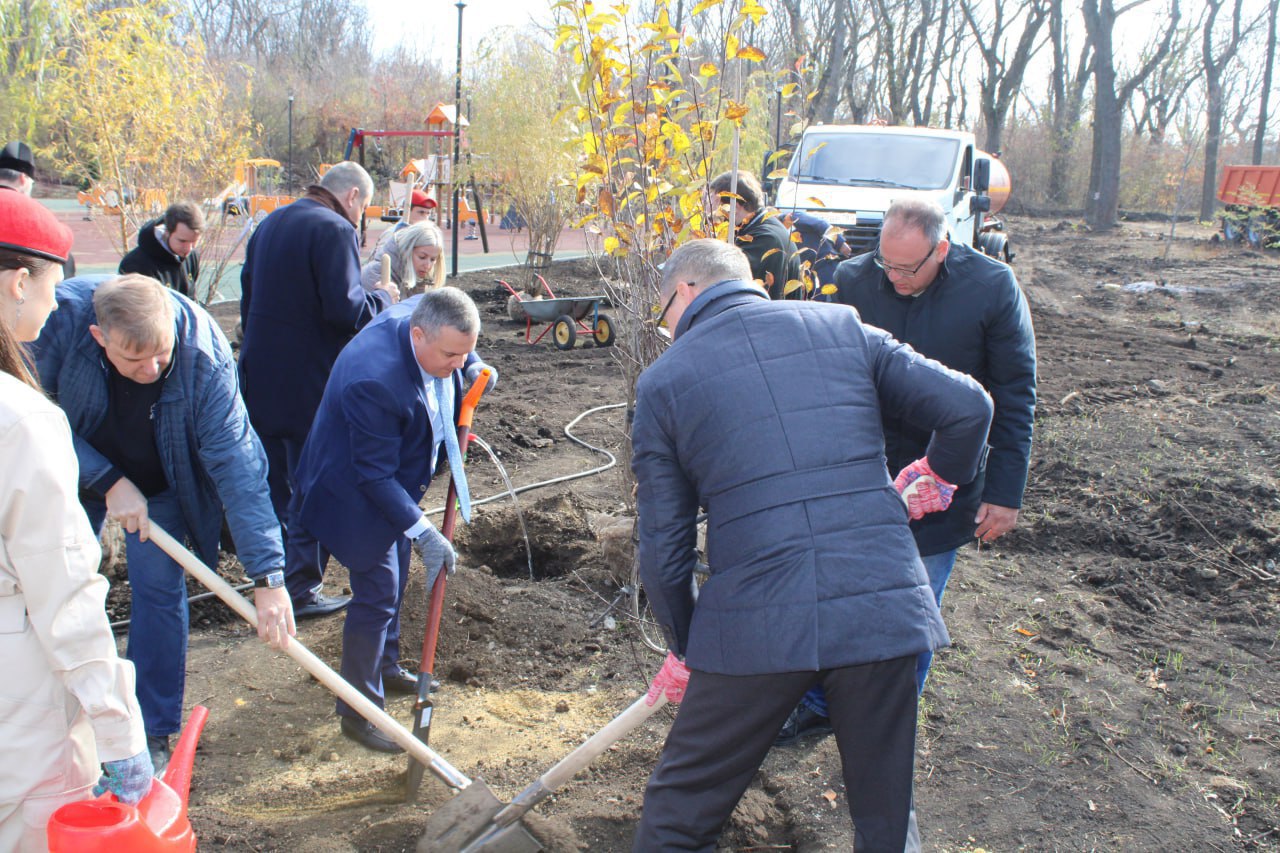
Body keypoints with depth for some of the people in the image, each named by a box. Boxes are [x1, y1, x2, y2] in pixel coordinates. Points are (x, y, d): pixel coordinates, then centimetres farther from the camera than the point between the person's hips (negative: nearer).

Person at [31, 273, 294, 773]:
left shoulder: (204, 355, -37)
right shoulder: (59, 318, -35)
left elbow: (236, 461, -38)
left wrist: (268, 576, -42)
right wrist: (109, 482, -28)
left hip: (160, 483, -1)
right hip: (76, 470, 1)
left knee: (160, 594, -3)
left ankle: (154, 733, 13)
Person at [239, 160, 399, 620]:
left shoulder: (269, 225, 13)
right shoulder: (334, 229, -15)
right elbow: (345, 310, -24)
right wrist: (382, 298, -6)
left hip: (260, 377, 8)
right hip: (310, 385, -8)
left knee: (273, 484, 19)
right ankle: (301, 591, 12)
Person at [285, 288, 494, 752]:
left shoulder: (427, 318, -16)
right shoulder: (374, 379, -39)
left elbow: (462, 356, 12)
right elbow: (375, 474, -31)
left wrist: (473, 369, -7)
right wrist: (421, 531, -29)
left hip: (396, 481, 9)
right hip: (357, 494, -9)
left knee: (394, 581, 22)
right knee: (377, 595, -3)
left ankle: (385, 667, 44)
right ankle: (359, 711, 14)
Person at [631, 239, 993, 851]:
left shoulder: (662, 381, 5)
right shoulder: (841, 326, 10)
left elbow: (664, 547, 5)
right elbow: (967, 406, 6)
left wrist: (683, 647, 20)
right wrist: (940, 476, 27)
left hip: (759, 625, -2)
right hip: (885, 606, 3)